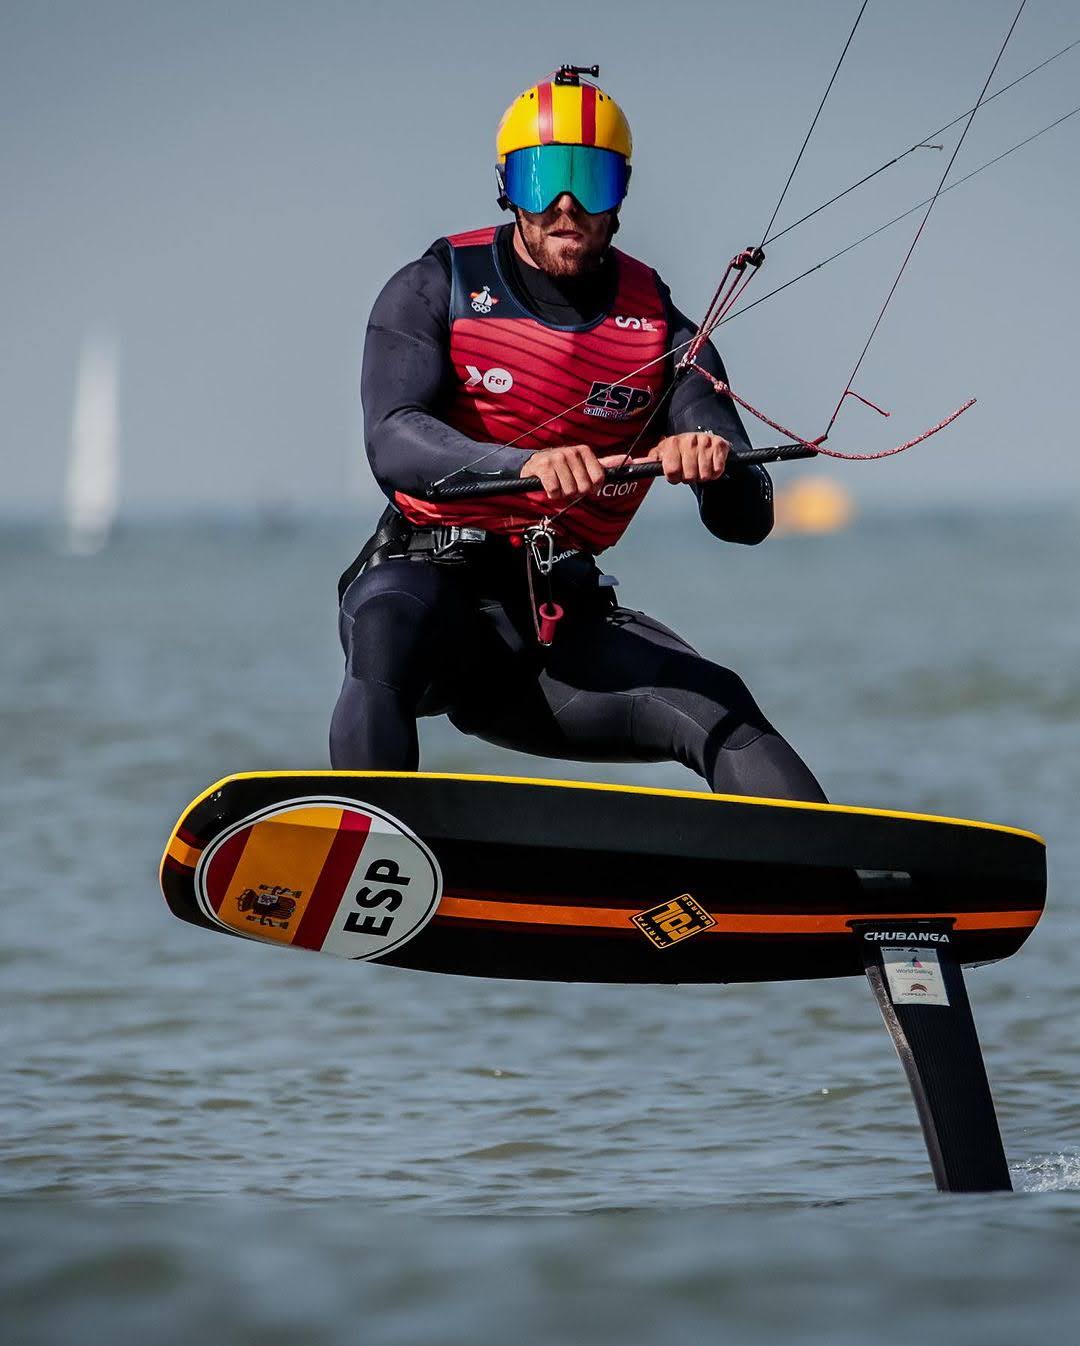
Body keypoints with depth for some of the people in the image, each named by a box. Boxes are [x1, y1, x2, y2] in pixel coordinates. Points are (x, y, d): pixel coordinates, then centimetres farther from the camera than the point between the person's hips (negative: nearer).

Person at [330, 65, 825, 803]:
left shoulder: (660, 329, 7)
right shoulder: (435, 291, 0)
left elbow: (746, 518, -3)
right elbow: (393, 443, -19)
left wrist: (717, 469, -29)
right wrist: (526, 464, -39)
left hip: (562, 614, 3)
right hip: (429, 576, -3)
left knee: (720, 707, -22)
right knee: (388, 636, -38)